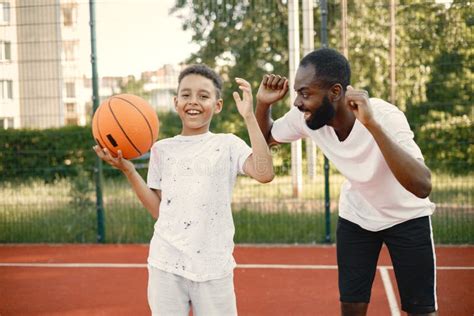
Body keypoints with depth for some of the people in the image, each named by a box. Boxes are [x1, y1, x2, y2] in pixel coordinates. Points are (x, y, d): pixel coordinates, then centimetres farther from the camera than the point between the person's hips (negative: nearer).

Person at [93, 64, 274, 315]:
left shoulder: (228, 144, 1)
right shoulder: (162, 149, 9)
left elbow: (264, 174, -17)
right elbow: (158, 210, 8)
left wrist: (249, 117, -17)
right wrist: (128, 170, 0)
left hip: (213, 266, -2)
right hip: (166, 264, 2)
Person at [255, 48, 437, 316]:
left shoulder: (385, 116, -33)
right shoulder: (305, 116, -19)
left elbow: (423, 188, -45)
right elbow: (266, 138, 2)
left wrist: (372, 124, -52)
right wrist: (263, 103, -19)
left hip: (406, 217, -3)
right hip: (355, 217, 4)